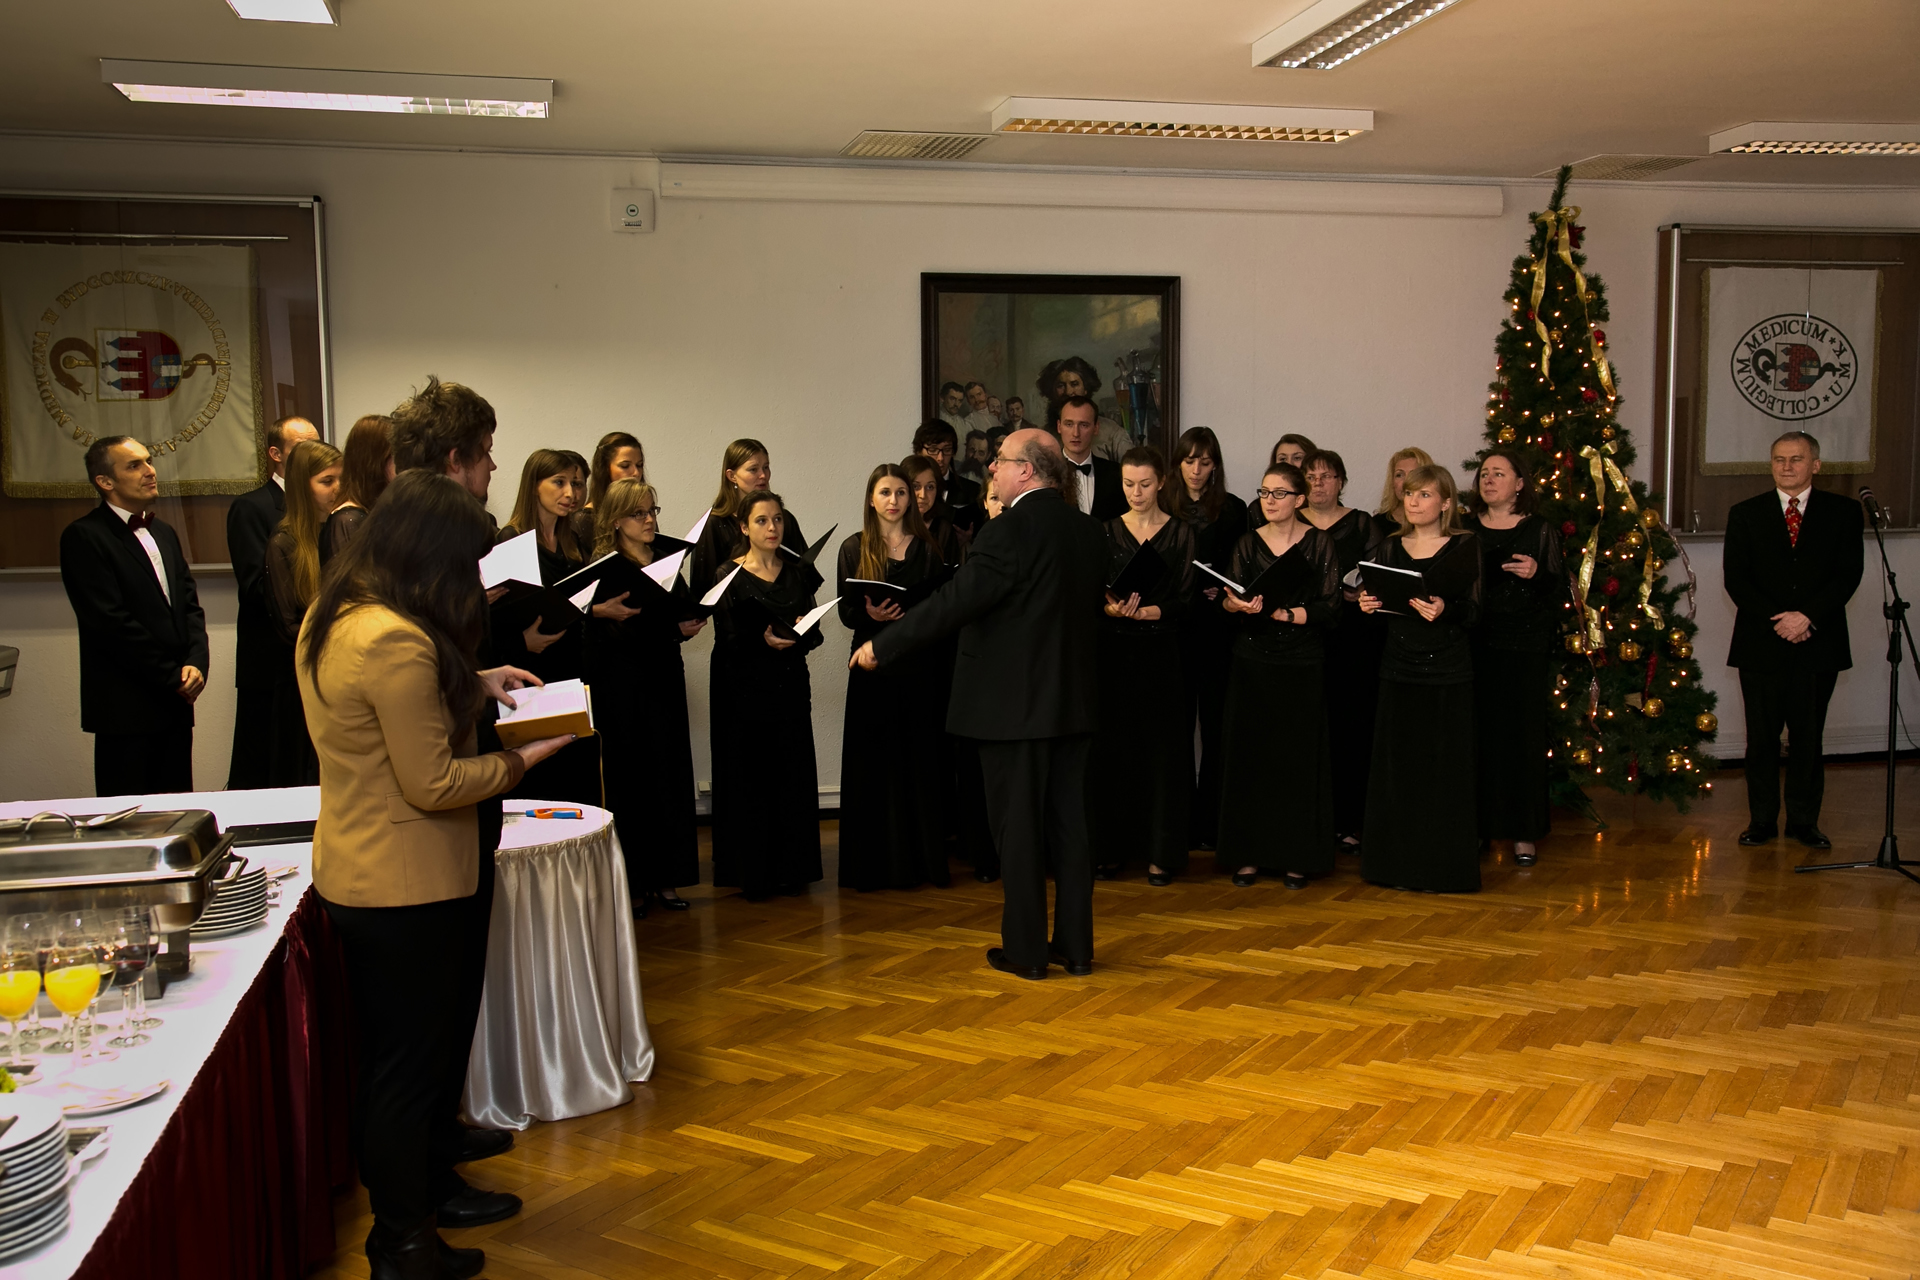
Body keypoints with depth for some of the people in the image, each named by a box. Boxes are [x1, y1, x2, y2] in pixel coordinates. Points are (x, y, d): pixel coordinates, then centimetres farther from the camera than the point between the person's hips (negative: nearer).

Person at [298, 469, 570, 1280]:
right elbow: (433, 784, -23)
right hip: (406, 887, -10)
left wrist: (470, 684, 11)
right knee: (410, 1064, 6)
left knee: (392, 1053, 22)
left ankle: (422, 1191, 40)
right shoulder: (398, 642, -27)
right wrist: (523, 758, -11)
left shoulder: (330, 617, 4)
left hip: (352, 874, 10)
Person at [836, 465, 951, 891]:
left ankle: (925, 859, 8)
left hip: (919, 664, 1)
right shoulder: (855, 549, 6)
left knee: (921, 758, 1)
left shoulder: (927, 548, 9)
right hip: (873, 666, -1)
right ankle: (876, 862, 5)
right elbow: (846, 613, 2)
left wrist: (914, 617, -16)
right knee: (875, 760, -1)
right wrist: (871, 615, -18)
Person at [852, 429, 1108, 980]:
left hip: (1013, 702, -7)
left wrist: (881, 647, -10)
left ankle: (1025, 950, 11)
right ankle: (1075, 945, 18)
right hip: (1072, 701, 7)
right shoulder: (1089, 531, 6)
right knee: (1068, 825, 12)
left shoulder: (1009, 530, -17)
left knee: (1018, 828, 3)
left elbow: (952, 604, -19)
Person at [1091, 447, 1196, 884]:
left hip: (1161, 654, -2)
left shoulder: (1181, 535, 3)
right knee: (1112, 748, 2)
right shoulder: (1106, 532, 8)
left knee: (1162, 749, 0)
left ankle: (1161, 852, 7)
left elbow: (1185, 602, -3)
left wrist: (1142, 612, -18)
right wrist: (1111, 608, -17)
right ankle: (1112, 847, 11)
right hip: (1114, 651, 2)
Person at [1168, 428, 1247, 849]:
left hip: (1217, 628, -1)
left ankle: (1209, 819, 6)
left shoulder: (1233, 510, 5)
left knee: (1214, 723, 0)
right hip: (1175, 626, 1)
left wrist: (1223, 593, -11)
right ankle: (1180, 814, 11)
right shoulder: (1163, 508, 6)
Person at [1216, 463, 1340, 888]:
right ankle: (1251, 853, 10)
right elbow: (1229, 599, 2)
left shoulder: (1319, 543, 0)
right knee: (1249, 755, 2)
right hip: (1252, 660, 2)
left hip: (1301, 663, -2)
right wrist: (1236, 604, -20)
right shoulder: (1248, 543, 8)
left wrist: (1284, 613, -15)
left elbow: (1331, 606, -5)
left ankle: (1297, 856, 8)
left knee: (1299, 757, -1)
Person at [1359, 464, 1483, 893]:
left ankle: (1444, 866, 8)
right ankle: (1401, 862, 16)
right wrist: (1368, 603, -5)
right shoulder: (1392, 547, 10)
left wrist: (1445, 609, -26)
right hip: (1399, 667, 4)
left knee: (1443, 767, -2)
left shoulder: (1465, 546, -3)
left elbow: (1474, 612, -7)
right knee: (1398, 765, 6)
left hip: (1447, 669, -4)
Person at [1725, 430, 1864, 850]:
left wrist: (1808, 616, -15)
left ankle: (1804, 820, 16)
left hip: (1817, 645, 0)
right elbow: (1736, 579, 0)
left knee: (1807, 737, 6)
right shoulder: (1745, 514, 7)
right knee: (1762, 738, 4)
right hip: (1761, 645, 0)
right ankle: (1762, 820, 13)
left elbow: (1848, 575, -3)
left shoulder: (1843, 512, 6)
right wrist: (1776, 621, -11)